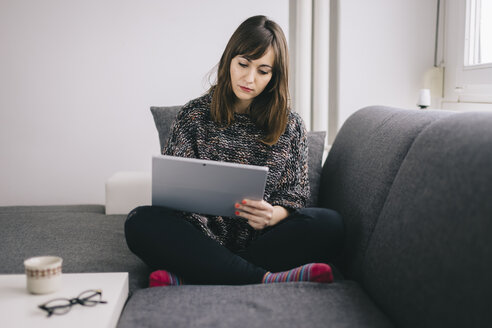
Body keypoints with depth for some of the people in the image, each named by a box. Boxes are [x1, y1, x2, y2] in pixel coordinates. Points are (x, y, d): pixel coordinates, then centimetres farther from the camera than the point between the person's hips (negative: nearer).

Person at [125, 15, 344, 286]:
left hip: (262, 241, 1)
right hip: (203, 240, -1)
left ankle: (189, 279, -30)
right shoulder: (195, 115, 8)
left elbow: (297, 194, 8)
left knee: (328, 224, -27)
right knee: (140, 221, -28)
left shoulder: (290, 125, 10)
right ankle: (265, 278, -33)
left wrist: (274, 214, -16)